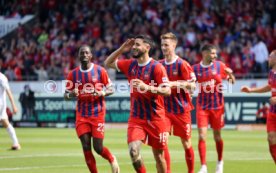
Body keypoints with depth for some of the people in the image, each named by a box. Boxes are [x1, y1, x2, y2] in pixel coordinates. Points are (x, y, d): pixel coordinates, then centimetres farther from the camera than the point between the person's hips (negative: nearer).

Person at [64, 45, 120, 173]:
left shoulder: (100, 71, -2)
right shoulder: (73, 74, 3)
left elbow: (110, 90, 3)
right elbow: (66, 95, 8)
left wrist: (102, 93, -19)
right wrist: (72, 94, -16)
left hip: (97, 114, -2)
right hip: (82, 115, 2)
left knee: (98, 148, -3)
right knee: (86, 148, -4)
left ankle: (112, 160, 28)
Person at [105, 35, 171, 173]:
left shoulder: (156, 67, -12)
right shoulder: (130, 64, 5)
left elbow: (167, 91, -17)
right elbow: (108, 63, 17)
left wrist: (147, 87, -30)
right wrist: (121, 49, 3)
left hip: (155, 118, -3)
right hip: (136, 118, 4)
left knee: (158, 155, 6)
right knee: (133, 150, -16)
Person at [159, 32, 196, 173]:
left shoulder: (182, 64, -9)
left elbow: (192, 85, -13)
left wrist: (174, 84, -24)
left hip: (181, 109, -3)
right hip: (165, 109, 3)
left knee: (186, 143, 7)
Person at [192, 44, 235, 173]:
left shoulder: (219, 65, -2)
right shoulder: (195, 68, -3)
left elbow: (232, 81, 4)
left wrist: (230, 75, -17)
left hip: (217, 106, 1)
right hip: (202, 107, 0)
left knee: (217, 136, 11)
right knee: (202, 136, -10)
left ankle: (220, 162, 33)